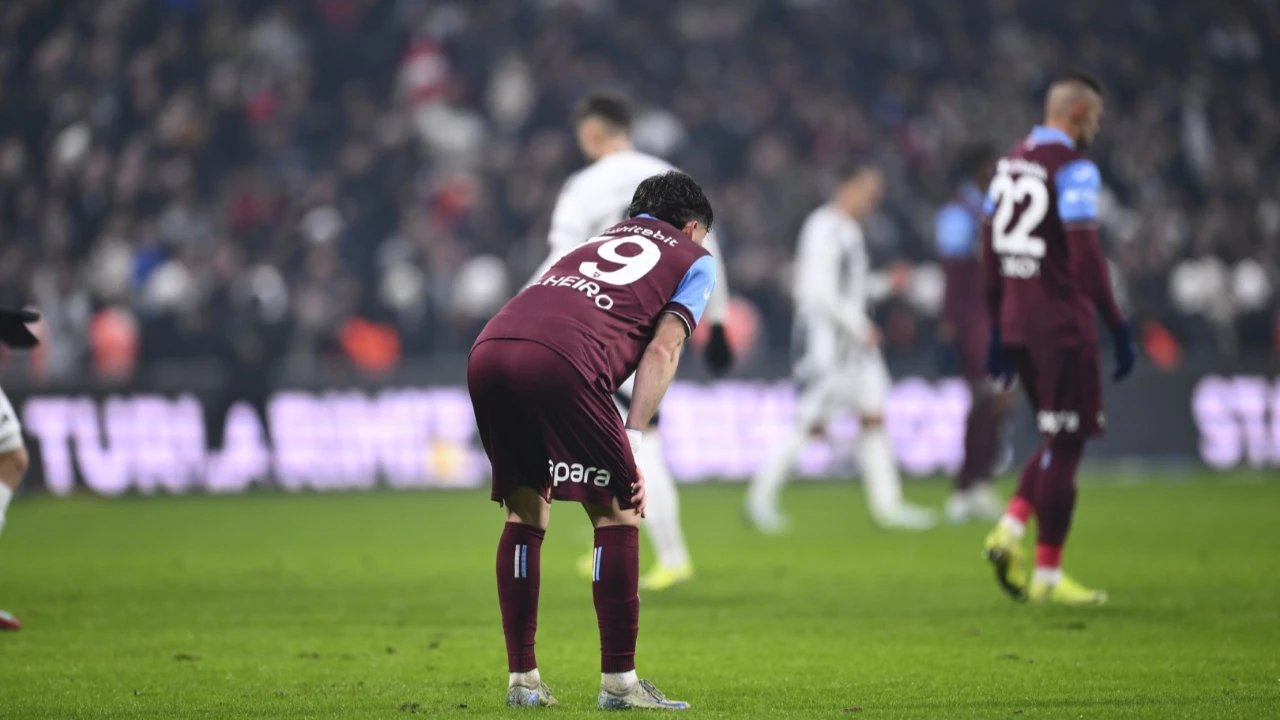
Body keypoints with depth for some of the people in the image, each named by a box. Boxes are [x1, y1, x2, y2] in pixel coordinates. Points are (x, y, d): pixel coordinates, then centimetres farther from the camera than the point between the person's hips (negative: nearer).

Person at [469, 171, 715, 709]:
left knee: (525, 511, 19)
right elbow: (662, 349, 7)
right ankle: (618, 682, 5)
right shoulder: (694, 260, 23)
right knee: (616, 512, 6)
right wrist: (632, 442, 1)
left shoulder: (599, 242, 39)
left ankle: (521, 679, 19)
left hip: (487, 351, 6)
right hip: (560, 361, -6)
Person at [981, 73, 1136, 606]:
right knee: (1064, 445, 0)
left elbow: (990, 255, 16)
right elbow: (1086, 259, -19)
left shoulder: (1010, 164, 13)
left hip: (1017, 321, 8)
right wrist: (1119, 330, -15)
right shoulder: (1074, 169, -12)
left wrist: (1000, 330, 21)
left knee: (1060, 440, 18)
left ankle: (1011, 528, 1)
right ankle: (1047, 575, 1)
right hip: (1061, 324, -8)